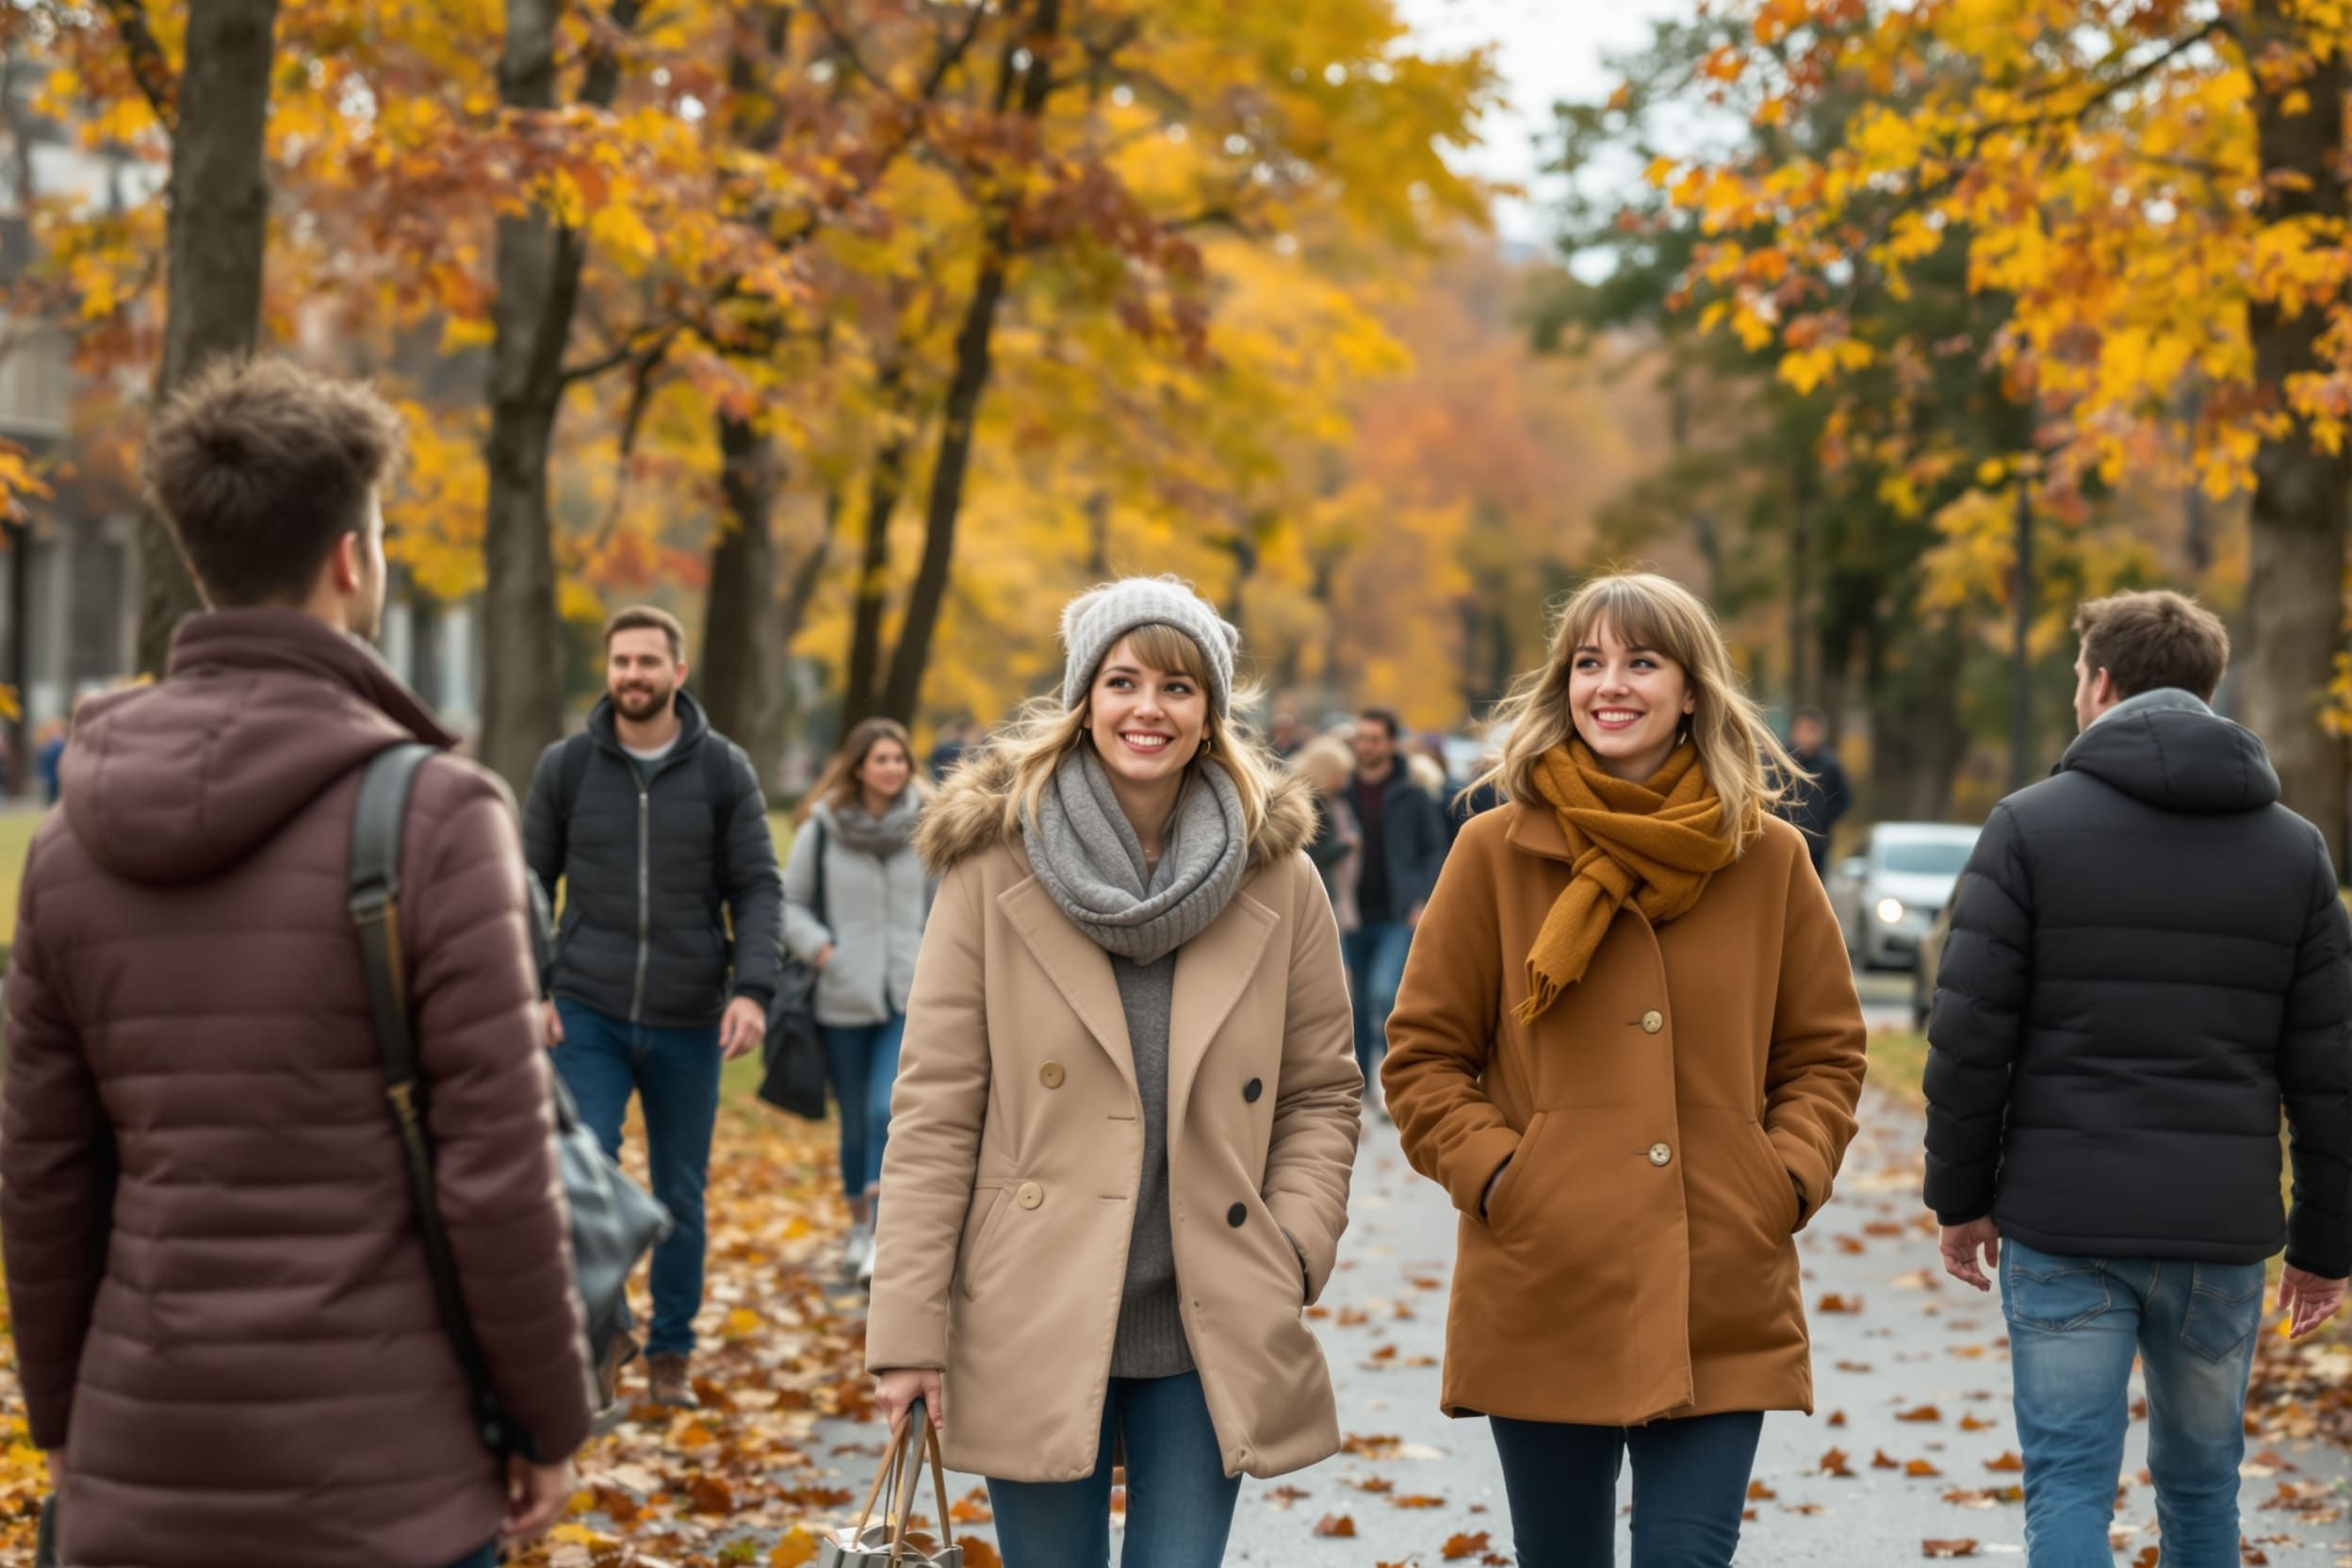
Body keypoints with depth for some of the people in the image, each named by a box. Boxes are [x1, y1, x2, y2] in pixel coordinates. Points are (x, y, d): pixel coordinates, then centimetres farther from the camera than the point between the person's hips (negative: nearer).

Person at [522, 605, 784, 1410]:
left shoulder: (725, 771, -1)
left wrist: (753, 989, -14)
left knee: (681, 1195, 9)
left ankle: (671, 1354, 22)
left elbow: (759, 888, -1)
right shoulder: (565, 767, 1)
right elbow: (529, 884, 7)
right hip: (589, 1014, 0)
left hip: (689, 1024, 0)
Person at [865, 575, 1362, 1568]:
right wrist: (908, 1330, -7)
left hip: (1207, 1337, 1)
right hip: (1034, 1328, -1)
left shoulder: (1278, 881, 4)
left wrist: (1294, 1253, -5)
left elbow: (1322, 1094, 11)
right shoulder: (995, 870, -3)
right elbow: (934, 1112, -4)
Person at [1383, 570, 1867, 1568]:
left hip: (1723, 1309, 0)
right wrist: (1493, 1174, -8)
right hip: (1543, 1298, 0)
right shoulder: (1497, 852, 2)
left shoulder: (1769, 859, 6)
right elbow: (1422, 1055, 5)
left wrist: (1789, 1177, -2)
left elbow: (1827, 1052, 13)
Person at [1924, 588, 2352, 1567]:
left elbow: (1970, 1036, -7)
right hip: (2222, 1231, 3)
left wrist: (1960, 1196, 4)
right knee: (2202, 1483, 16)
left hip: (2062, 1227, -3)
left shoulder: (2030, 825, -2)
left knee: (2068, 1487, 0)